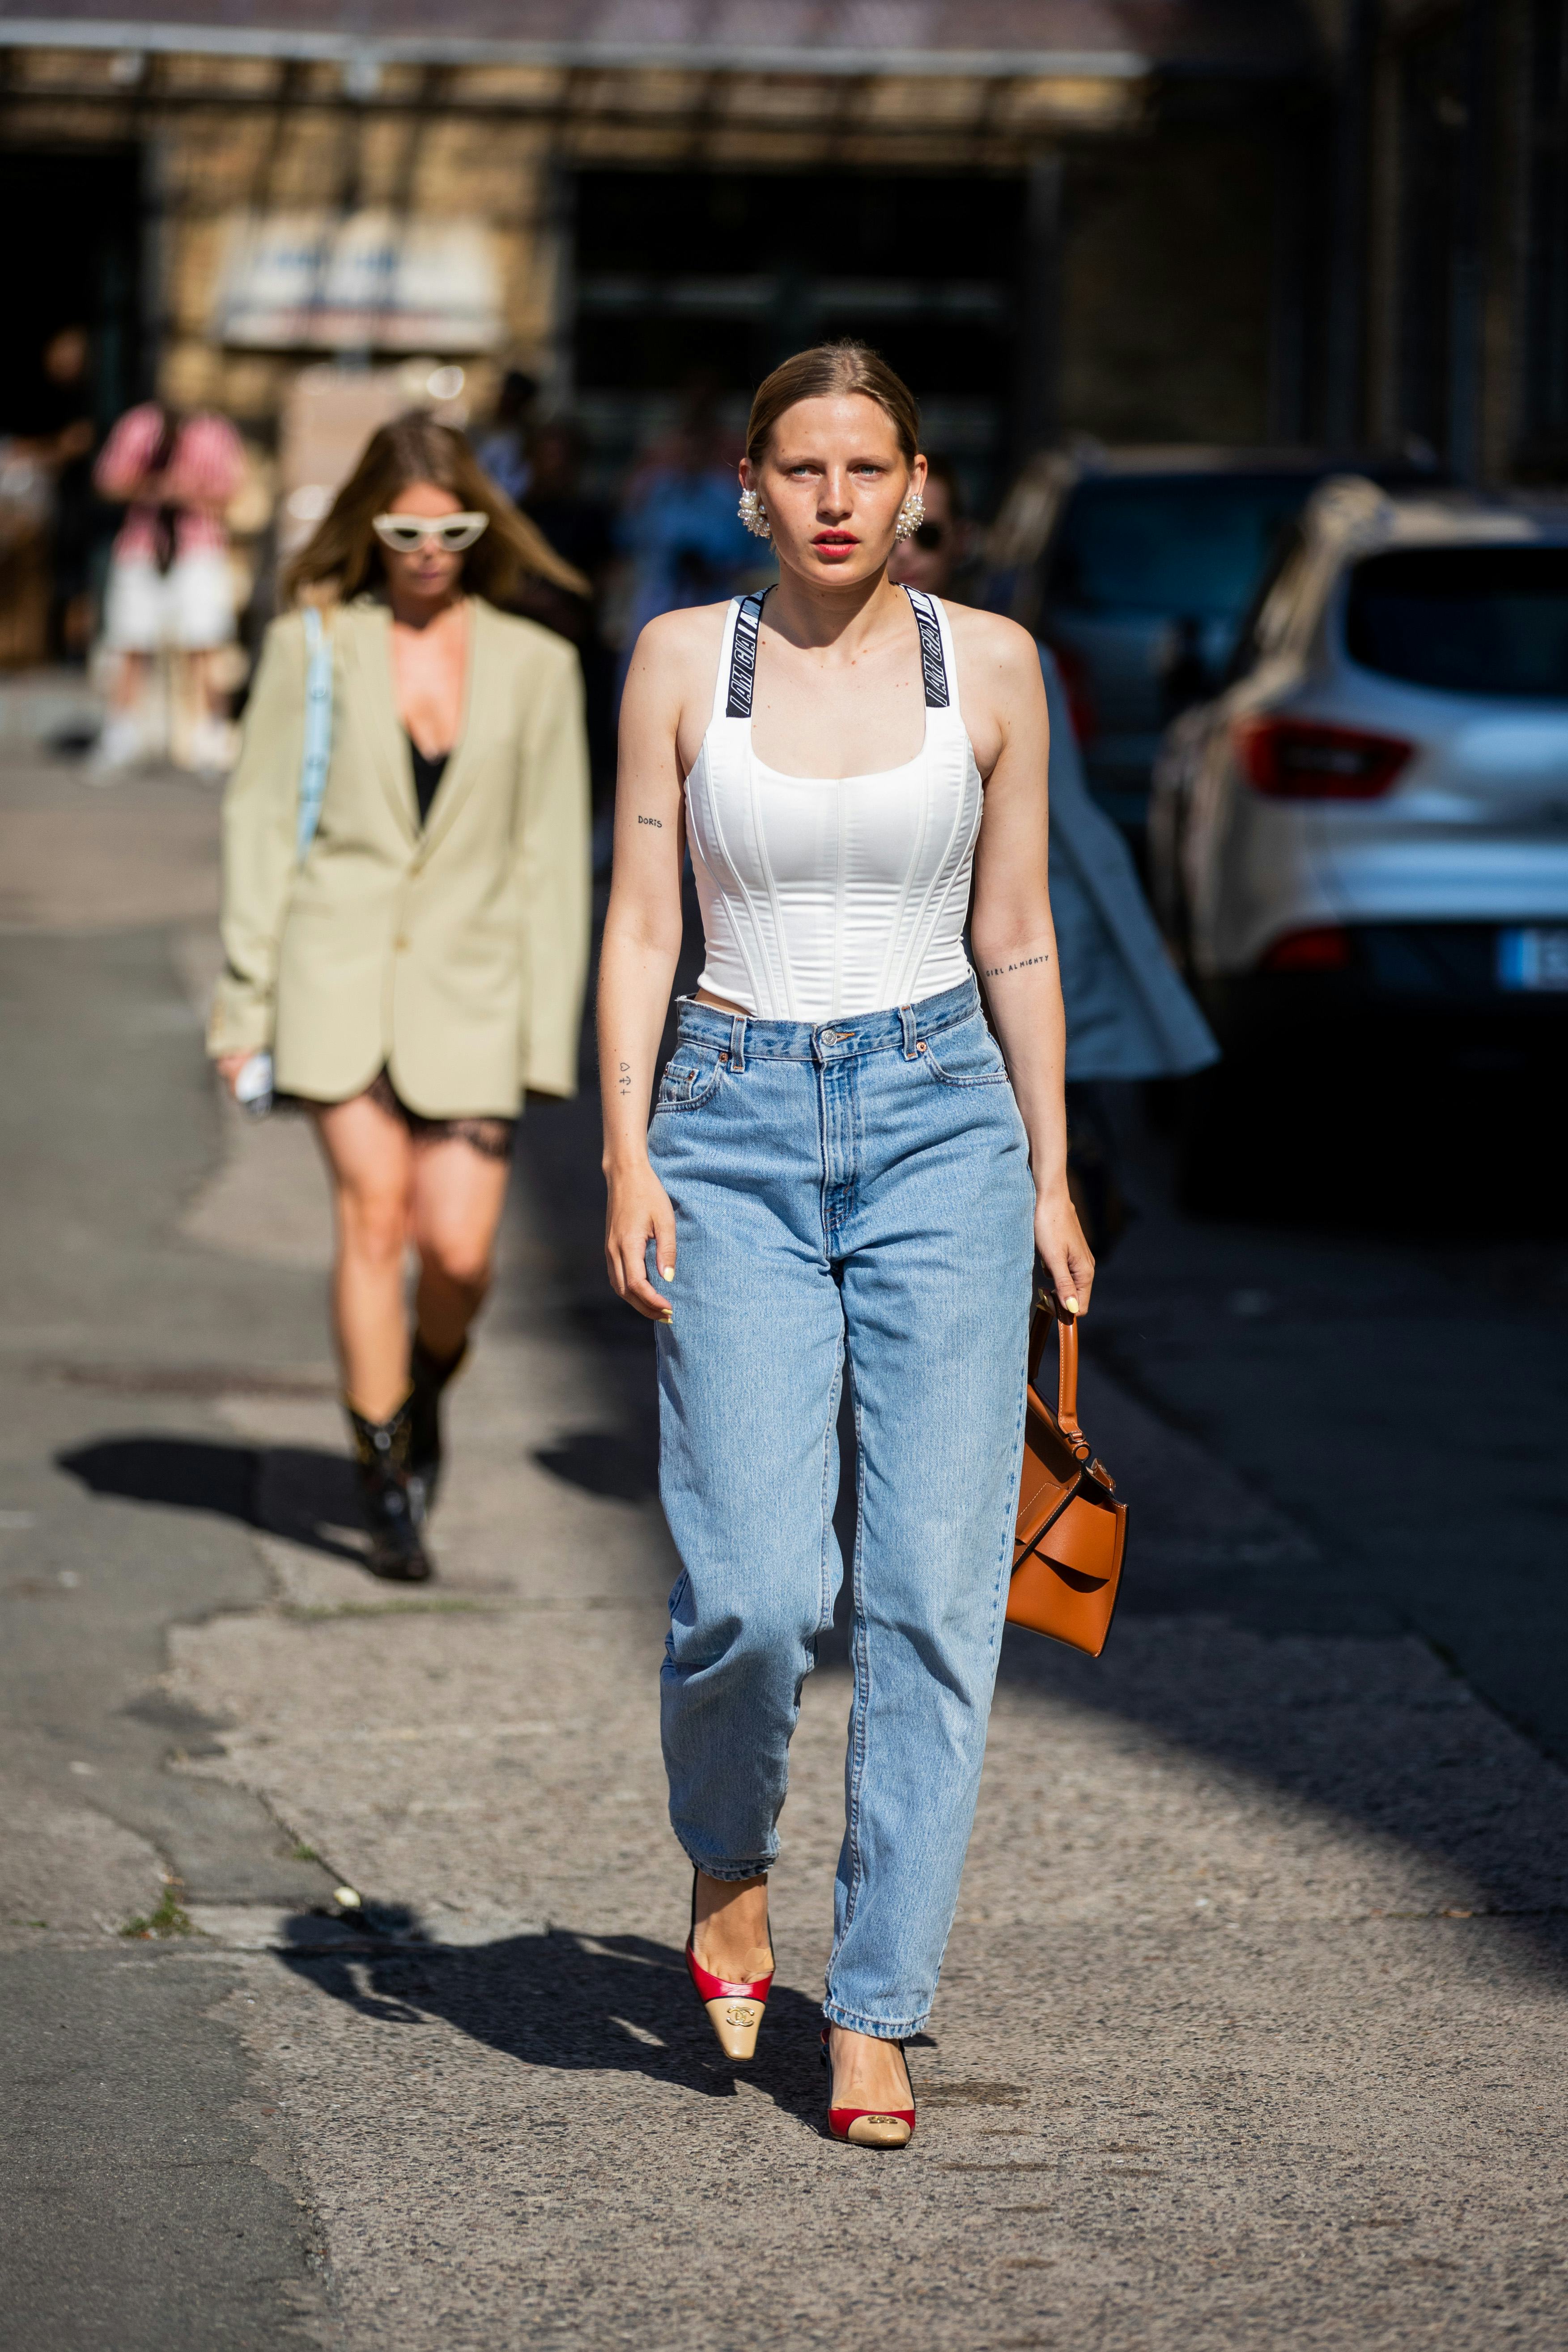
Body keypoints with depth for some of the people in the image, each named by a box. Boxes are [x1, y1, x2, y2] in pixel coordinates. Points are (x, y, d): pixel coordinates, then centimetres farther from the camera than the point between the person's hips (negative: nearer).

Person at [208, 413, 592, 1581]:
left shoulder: (536, 665, 5)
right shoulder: (312, 646, 3)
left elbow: (552, 858, 6)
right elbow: (260, 820, 5)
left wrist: (547, 1034, 1)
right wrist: (245, 1000, 1)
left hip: (469, 981, 1)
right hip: (338, 966, -1)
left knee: (459, 1250, -5)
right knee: (374, 1217, -9)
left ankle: (427, 1388, 29)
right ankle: (386, 1484, 3)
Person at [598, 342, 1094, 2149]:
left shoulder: (988, 664, 4)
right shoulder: (682, 660, 2)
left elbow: (1014, 934, 10)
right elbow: (640, 926, 3)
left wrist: (1050, 1174, 9)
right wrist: (627, 1159, -7)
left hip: (940, 1126, 1)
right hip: (737, 1133, -1)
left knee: (933, 1591, -4)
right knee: (752, 1590, -12)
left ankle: (875, 2014, 6)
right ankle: (728, 1861, 21)